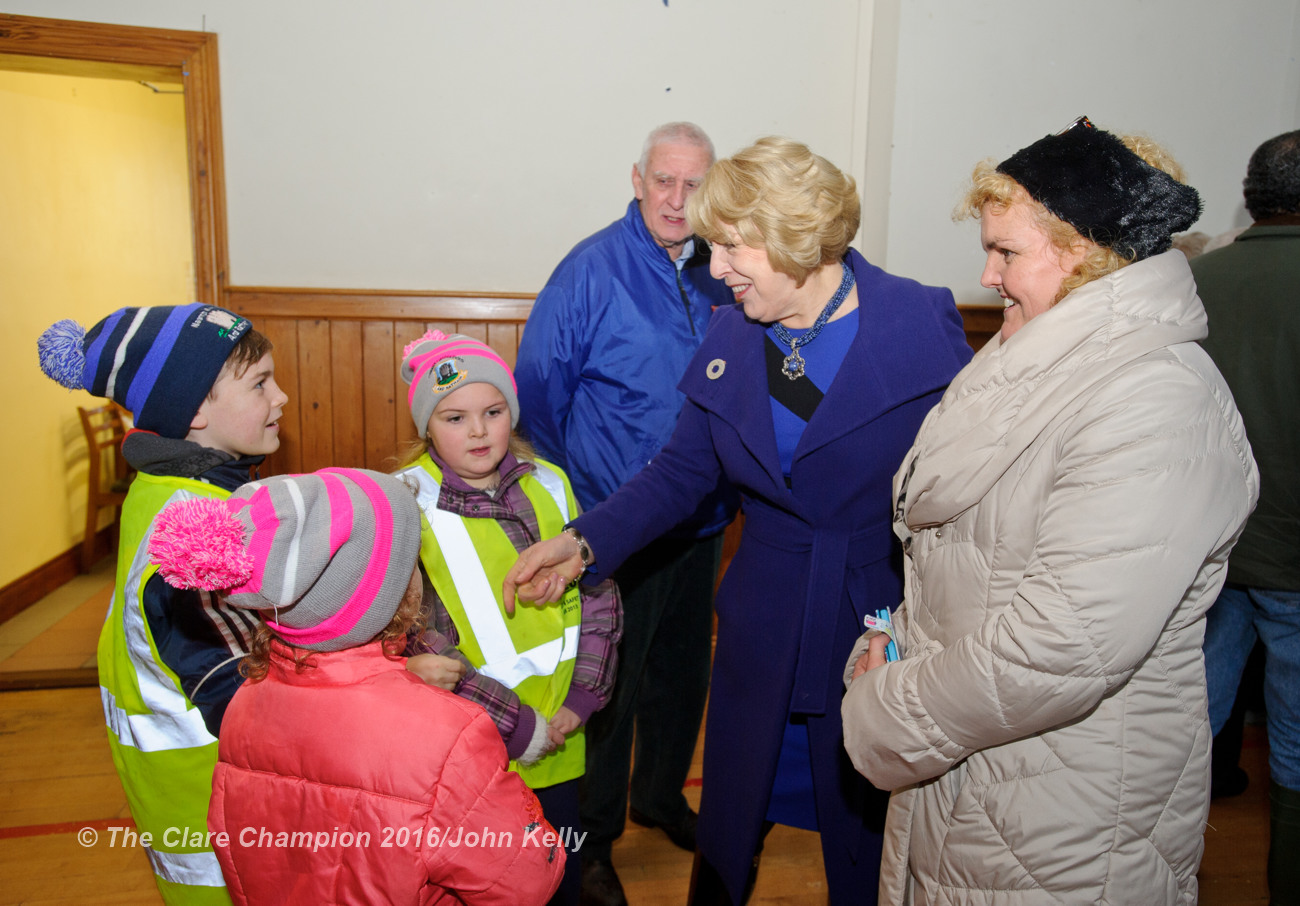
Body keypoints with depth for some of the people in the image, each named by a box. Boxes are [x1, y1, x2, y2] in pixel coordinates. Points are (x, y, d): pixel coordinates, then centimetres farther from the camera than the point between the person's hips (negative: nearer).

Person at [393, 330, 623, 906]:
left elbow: (598, 594, 3)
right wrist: (515, 725, -15)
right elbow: (413, 642, -16)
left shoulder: (549, 485, 0)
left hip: (558, 746, 4)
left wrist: (581, 700, -5)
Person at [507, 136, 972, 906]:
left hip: (883, 626, -3)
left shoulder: (923, 324, -11)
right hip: (763, 629, 3)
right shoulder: (731, 337, 0)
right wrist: (585, 542, -7)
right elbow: (683, 469, 4)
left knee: (867, 827, 16)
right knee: (732, 813, 19)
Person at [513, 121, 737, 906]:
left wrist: (728, 485, 8)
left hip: (701, 522, 6)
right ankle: (591, 837, 31)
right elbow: (537, 387, -10)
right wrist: (582, 494, -7)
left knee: (683, 670, 21)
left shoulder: (719, 276, 3)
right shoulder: (592, 269, -13)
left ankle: (660, 795, 46)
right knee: (608, 685, 8)